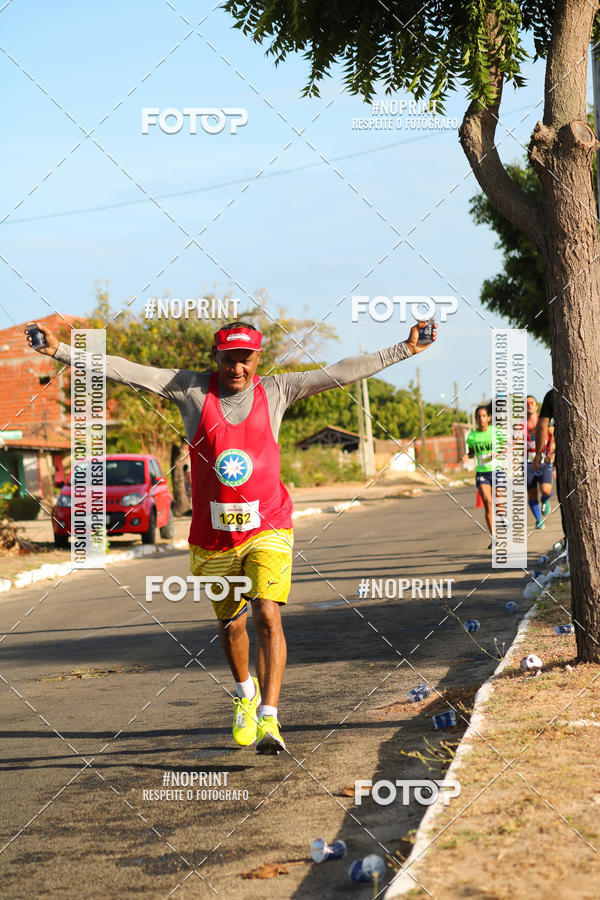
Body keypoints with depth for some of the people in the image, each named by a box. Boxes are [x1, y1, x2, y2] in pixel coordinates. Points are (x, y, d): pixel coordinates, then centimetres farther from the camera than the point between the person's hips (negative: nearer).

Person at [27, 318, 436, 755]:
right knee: (231, 625, 15)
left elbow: (339, 373, -1)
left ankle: (268, 720, -21)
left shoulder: (275, 391, 0)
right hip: (213, 537, 1)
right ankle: (246, 694, 44)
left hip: (267, 530, -1)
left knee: (268, 616, -18)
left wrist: (404, 350, -4)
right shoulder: (193, 390, -2)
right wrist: (62, 351, -10)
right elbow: (124, 371, -5)